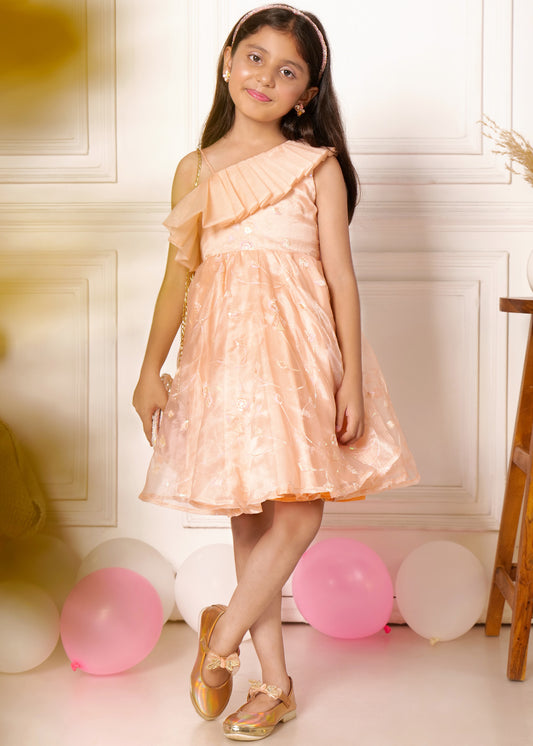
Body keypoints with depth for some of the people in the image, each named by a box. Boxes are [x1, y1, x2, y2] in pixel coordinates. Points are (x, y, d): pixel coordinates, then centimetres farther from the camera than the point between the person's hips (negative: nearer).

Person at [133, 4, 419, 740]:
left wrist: (352, 378, -5)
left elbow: (341, 275, 1)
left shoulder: (318, 166, 4)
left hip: (299, 346, -2)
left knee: (298, 508, -11)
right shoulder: (195, 169, 11)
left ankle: (223, 636, 10)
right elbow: (179, 275, 13)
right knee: (249, 515, 5)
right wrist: (151, 369, 10)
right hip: (222, 348, 2)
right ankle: (275, 681, 16)